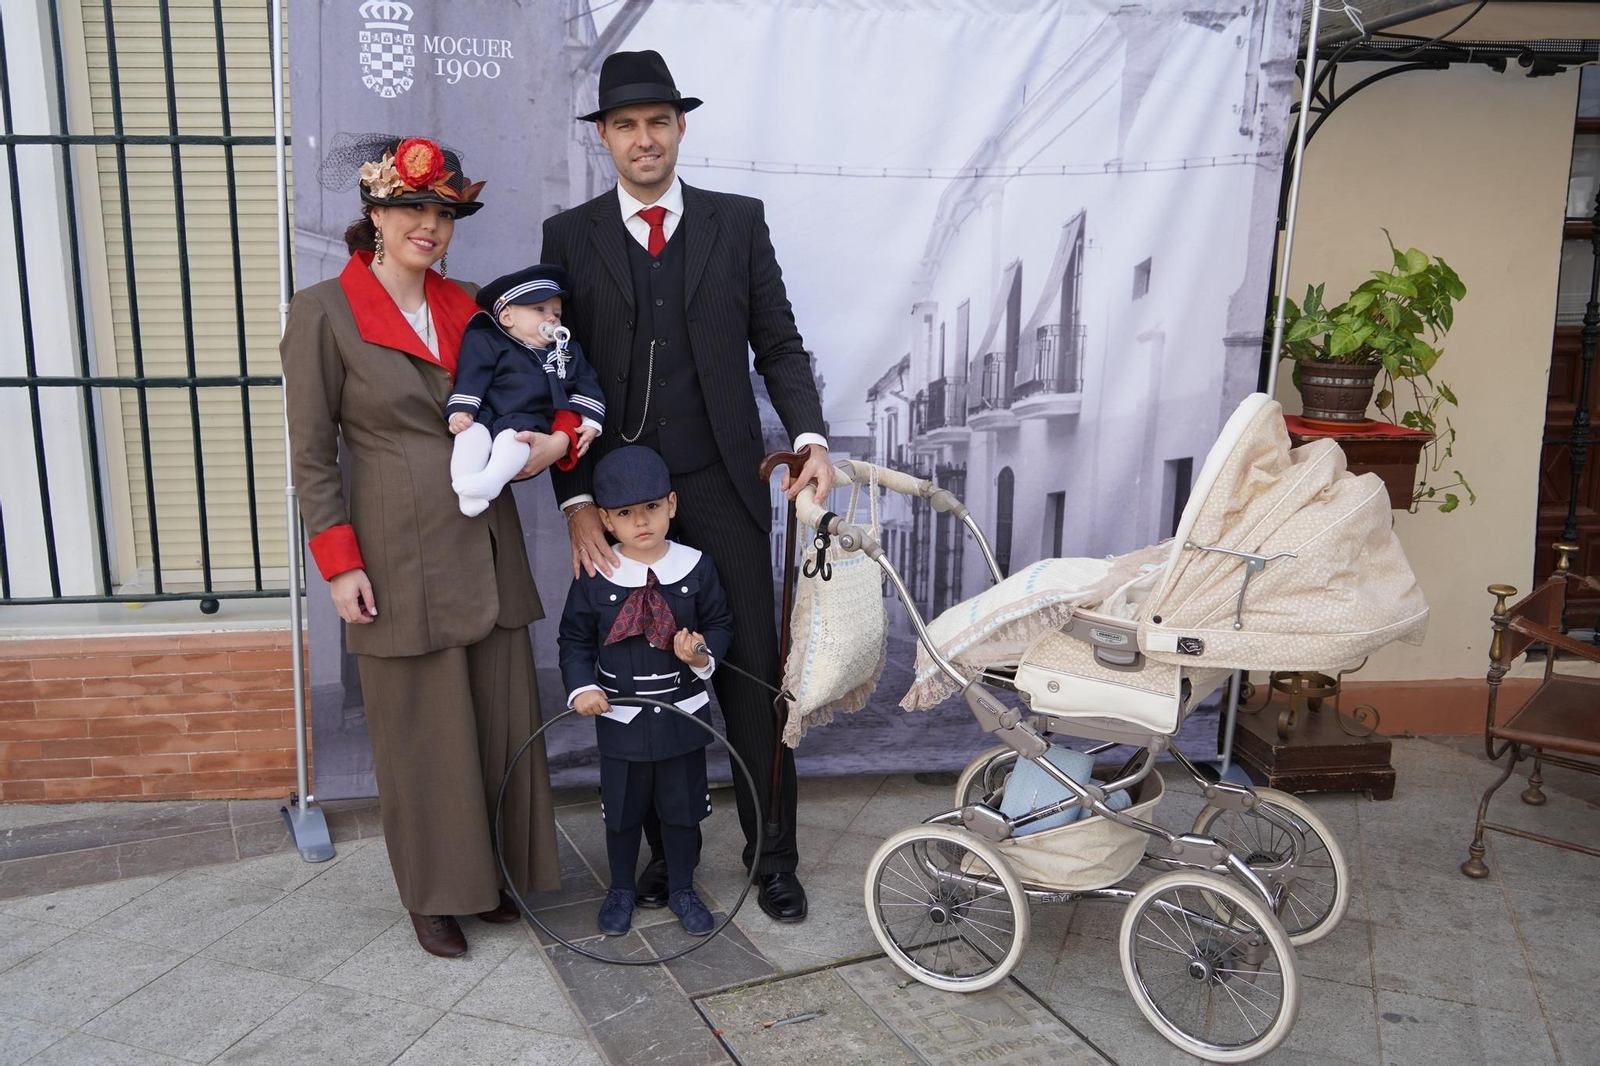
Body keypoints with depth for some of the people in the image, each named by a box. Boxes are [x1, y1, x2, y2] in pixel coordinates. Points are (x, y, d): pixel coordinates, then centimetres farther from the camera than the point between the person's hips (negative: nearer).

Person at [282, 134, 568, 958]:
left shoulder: (465, 307, 10)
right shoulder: (324, 312, -4)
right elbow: (312, 454, -4)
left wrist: (554, 442, -9)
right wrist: (340, 564, -9)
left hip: (486, 546, 5)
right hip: (400, 555, -5)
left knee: (505, 719, 10)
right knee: (422, 730, 5)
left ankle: (493, 874, 29)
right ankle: (434, 895, 25)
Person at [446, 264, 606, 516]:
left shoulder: (568, 351, 23)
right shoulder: (487, 343, 10)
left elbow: (586, 385, 18)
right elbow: (471, 378, -1)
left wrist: (590, 421, 4)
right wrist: (461, 409, -16)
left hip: (529, 423, 0)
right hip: (486, 417, 0)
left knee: (515, 434, -34)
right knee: (471, 432, -32)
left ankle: (492, 480, -54)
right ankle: (467, 491, -42)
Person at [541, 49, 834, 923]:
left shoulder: (738, 221, 6)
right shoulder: (570, 236, 5)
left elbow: (778, 345, 6)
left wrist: (809, 436, -11)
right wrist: (577, 500, -7)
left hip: (724, 490, 0)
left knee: (751, 673, 5)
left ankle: (772, 854, 20)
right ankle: (667, 849, 27)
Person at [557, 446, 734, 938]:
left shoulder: (696, 568, -7)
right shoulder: (594, 578, -8)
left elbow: (720, 624, 3)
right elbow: (575, 639, 1)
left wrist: (702, 652, -18)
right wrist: (581, 687, -14)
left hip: (683, 716, 1)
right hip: (620, 718, 0)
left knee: (682, 807, 15)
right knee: (622, 809, 15)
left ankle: (682, 889, 35)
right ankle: (620, 889, 37)